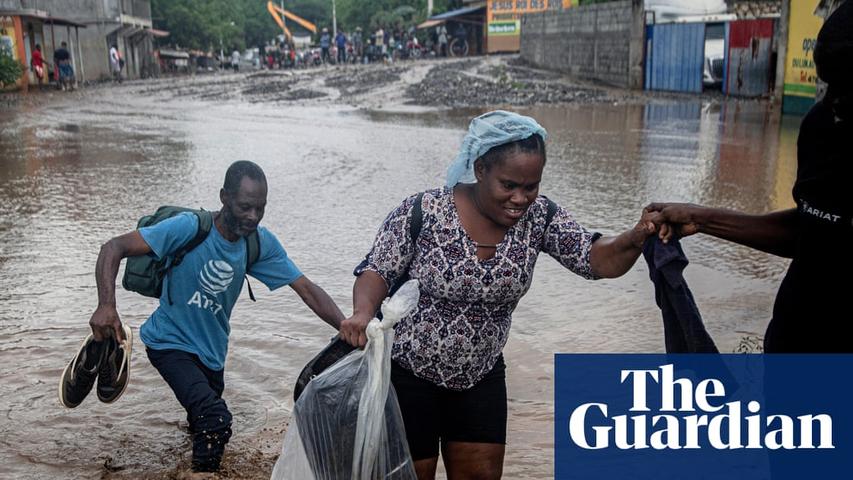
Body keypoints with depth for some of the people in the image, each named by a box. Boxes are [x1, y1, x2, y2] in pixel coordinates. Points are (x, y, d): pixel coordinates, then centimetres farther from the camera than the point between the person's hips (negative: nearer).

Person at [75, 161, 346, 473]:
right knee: (216, 418, -26)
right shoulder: (189, 228, -26)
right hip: (170, 342, -5)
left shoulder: (262, 243, -11)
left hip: (212, 350, 5)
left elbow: (306, 289, -12)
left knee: (206, 423, 24)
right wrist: (106, 305, -43)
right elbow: (114, 248, -27)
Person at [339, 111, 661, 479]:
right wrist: (363, 312, -36)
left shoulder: (539, 217, -10)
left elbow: (600, 260, -14)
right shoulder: (423, 212, -21)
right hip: (409, 374, -3)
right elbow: (377, 271, -15)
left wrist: (636, 238, -35)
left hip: (481, 377, 4)